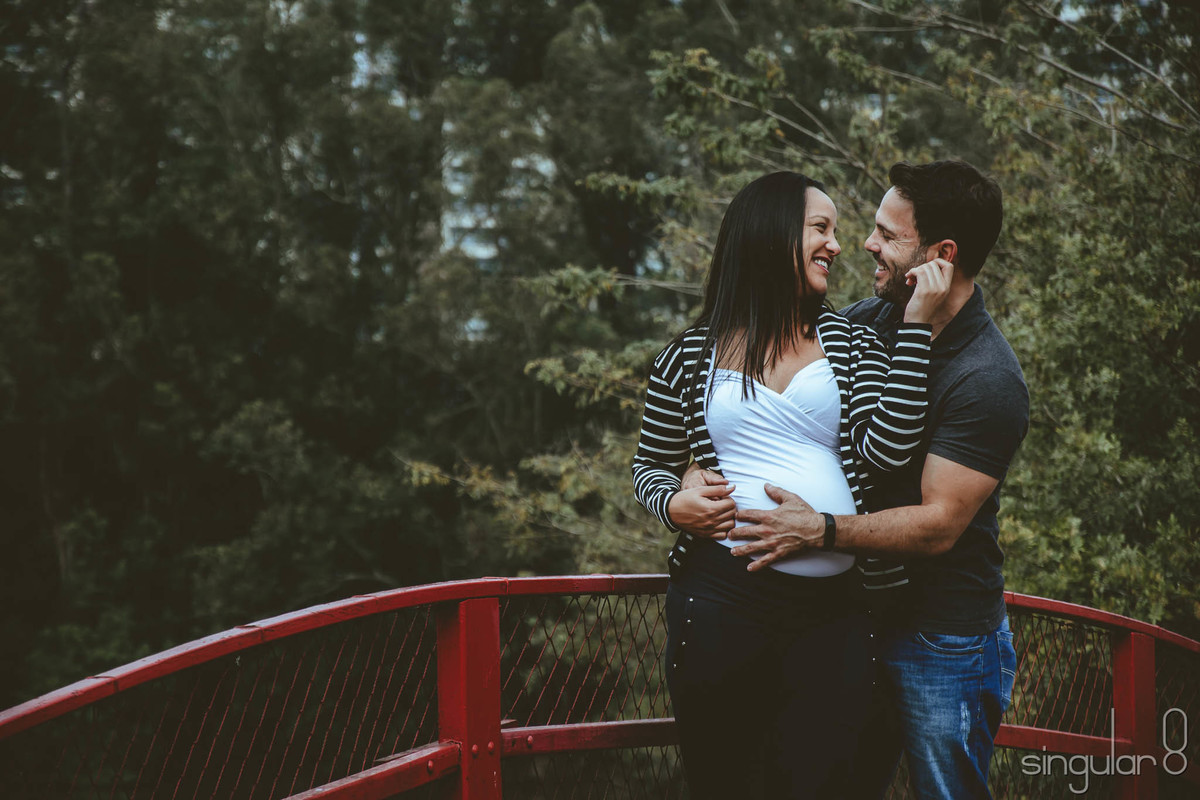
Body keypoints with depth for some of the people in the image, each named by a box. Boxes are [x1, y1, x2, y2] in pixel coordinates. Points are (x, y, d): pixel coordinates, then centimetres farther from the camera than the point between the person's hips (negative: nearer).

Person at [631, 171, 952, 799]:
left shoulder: (851, 343, 11)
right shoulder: (692, 355, 8)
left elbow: (886, 448, -6)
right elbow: (651, 466, 18)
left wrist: (915, 323, -6)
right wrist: (673, 503, -5)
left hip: (832, 611, 1)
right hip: (722, 599, -1)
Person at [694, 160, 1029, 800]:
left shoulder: (989, 381, -20)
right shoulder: (865, 324, 1)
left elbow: (938, 524, -22)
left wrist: (822, 531, -30)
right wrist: (702, 471, -10)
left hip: (945, 642, -6)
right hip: (859, 614, 7)